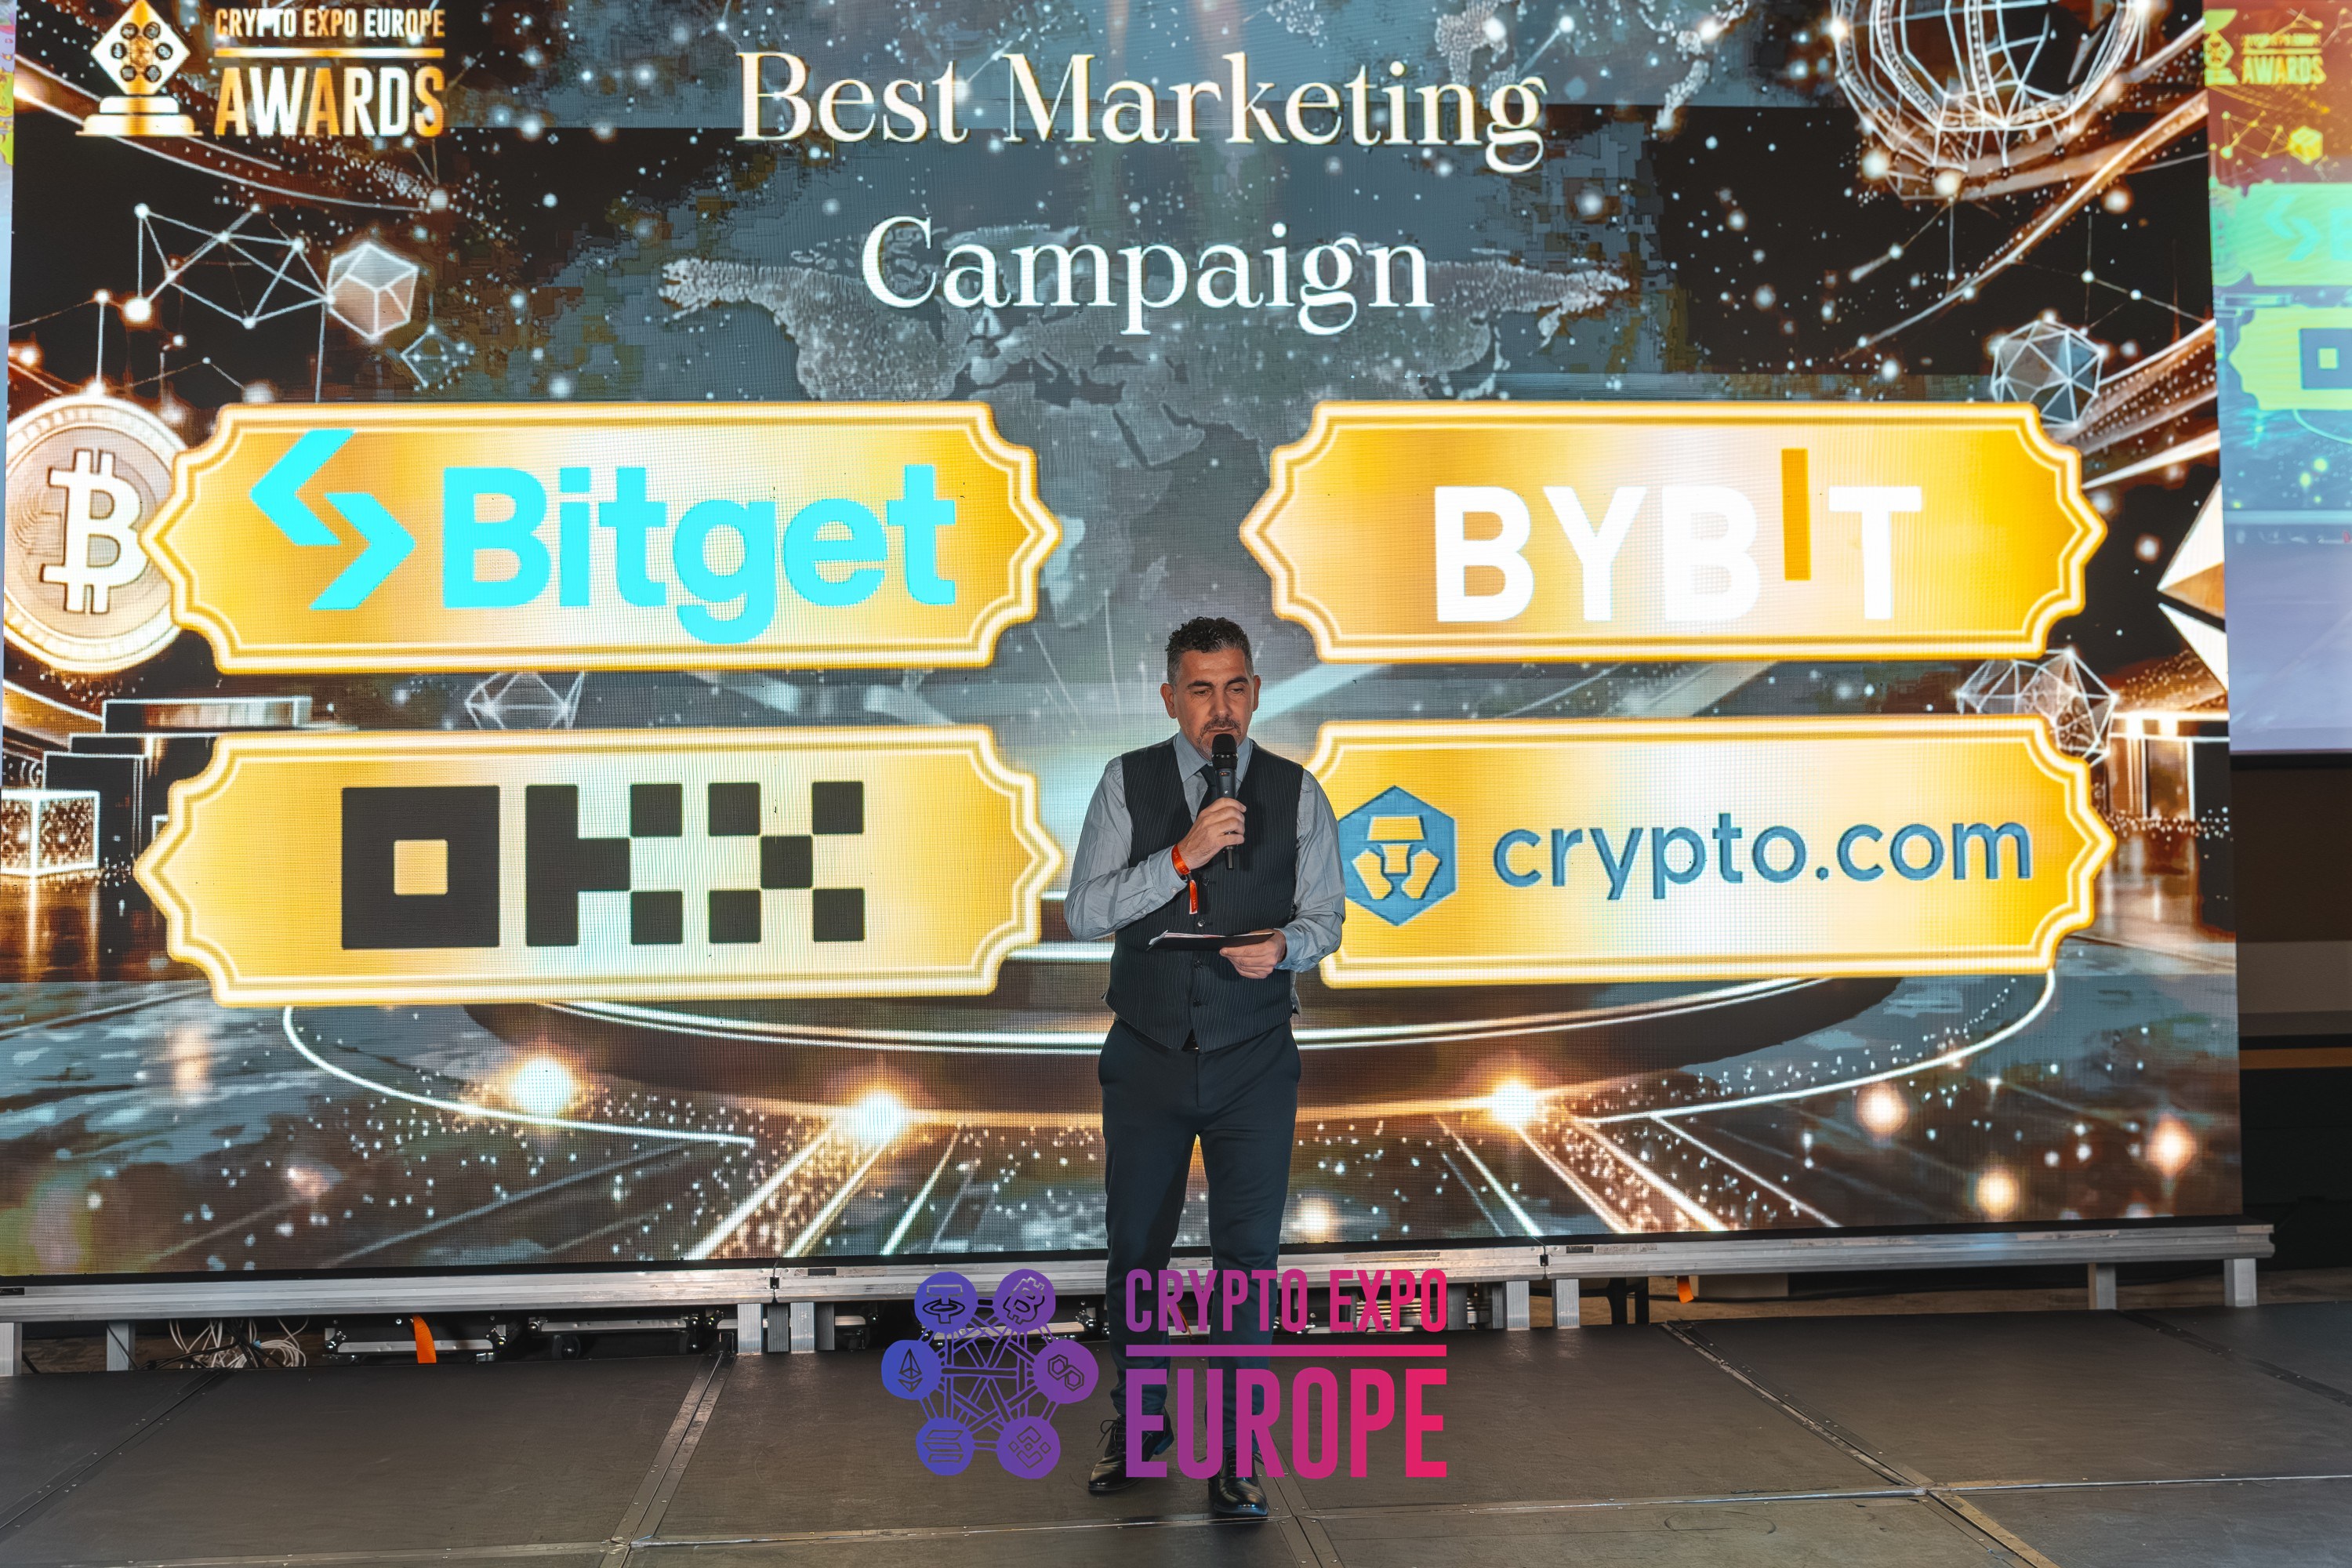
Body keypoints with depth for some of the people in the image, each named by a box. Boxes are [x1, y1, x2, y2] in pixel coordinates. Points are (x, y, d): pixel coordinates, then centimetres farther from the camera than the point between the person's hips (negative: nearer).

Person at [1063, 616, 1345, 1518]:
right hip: (1147, 1058, 1)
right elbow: (1083, 912, -9)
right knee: (1135, 1245, 13)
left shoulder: (1296, 793, 0)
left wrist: (1284, 946, -18)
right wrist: (1184, 856, -21)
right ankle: (1136, 1422, 35)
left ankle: (1235, 1453, 13)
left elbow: (1325, 912, 4)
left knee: (1248, 1252, -2)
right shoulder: (1127, 785, -1)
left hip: (1253, 1062, -1)